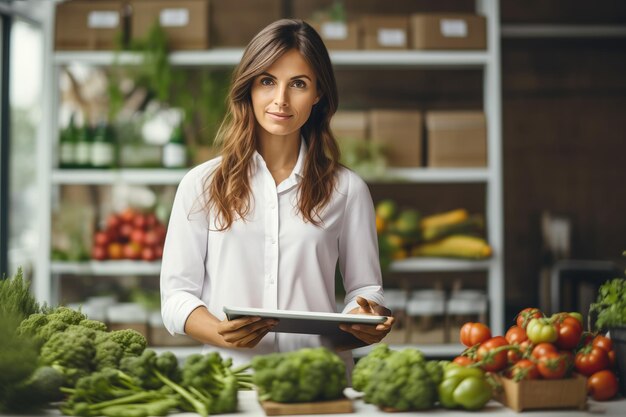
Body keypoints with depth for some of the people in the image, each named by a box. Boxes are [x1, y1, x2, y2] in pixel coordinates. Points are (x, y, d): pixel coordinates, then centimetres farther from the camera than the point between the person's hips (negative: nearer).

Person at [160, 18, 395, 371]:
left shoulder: (347, 190, 9)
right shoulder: (202, 184, 8)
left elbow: (365, 288, 15)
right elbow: (177, 294, 6)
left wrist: (368, 319, -8)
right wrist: (222, 334, -14)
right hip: (231, 375, -1)